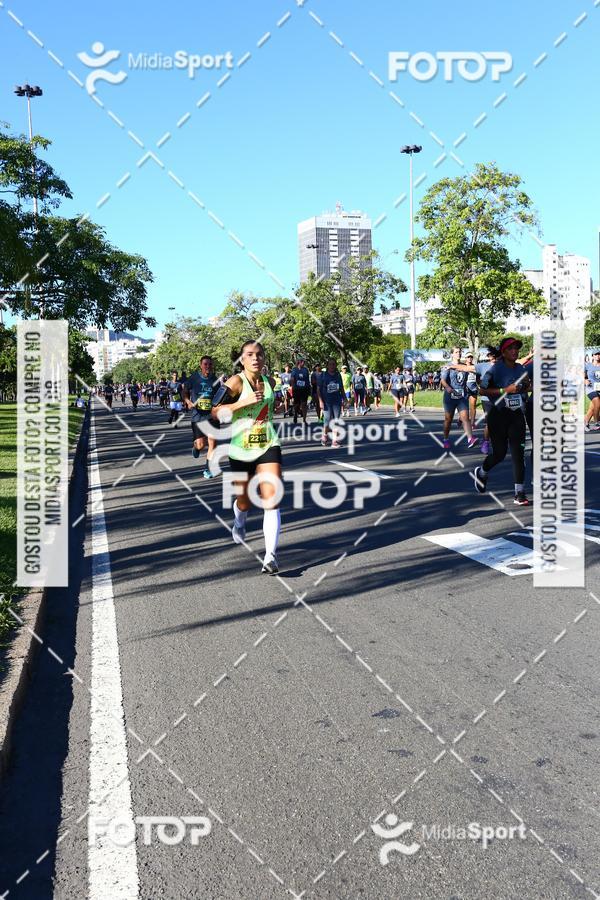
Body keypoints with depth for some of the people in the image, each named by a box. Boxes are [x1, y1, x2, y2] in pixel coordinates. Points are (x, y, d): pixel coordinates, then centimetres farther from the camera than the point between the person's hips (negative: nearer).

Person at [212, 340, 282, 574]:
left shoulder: (269, 382, 6)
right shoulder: (236, 382, -10)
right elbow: (215, 411, -19)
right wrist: (245, 402, -25)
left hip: (268, 445, 2)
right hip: (241, 450, -2)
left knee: (271, 498, -14)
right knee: (244, 501, 15)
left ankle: (271, 555, -15)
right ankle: (239, 524, 52)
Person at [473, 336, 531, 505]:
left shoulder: (522, 369, 10)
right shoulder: (495, 369, -8)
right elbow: (482, 391, -13)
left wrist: (526, 386, 2)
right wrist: (505, 390, -20)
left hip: (517, 415, 4)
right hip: (498, 415, -4)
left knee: (518, 452, -5)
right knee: (499, 453, 1)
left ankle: (519, 493, -2)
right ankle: (481, 472, 34)